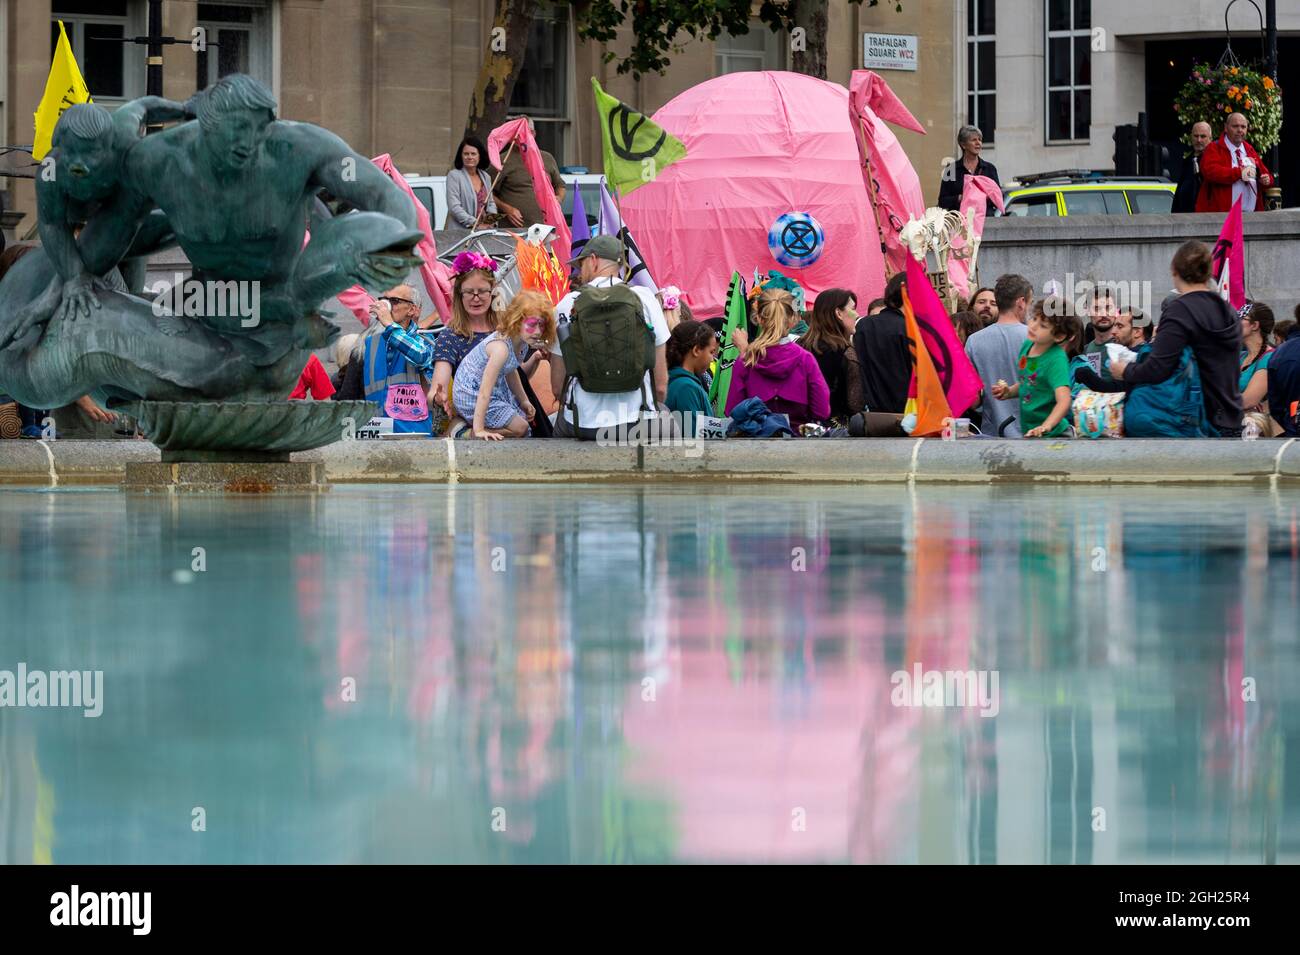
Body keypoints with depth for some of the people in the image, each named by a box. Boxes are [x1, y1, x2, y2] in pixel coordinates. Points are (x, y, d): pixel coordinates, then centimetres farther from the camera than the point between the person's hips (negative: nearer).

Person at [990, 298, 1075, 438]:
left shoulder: (1056, 360, -22)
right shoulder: (1027, 345, 0)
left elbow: (1064, 402, -32)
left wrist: (1045, 427, -46)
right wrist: (1009, 392, -1)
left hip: (1052, 434, -7)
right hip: (1027, 431, 7)